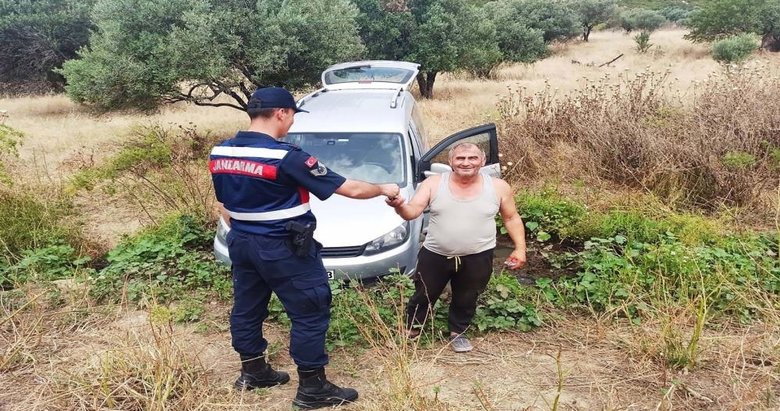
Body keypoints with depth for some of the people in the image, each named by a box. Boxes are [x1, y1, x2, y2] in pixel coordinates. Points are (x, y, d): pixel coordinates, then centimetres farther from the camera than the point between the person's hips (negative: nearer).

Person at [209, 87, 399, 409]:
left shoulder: (219, 153, 1)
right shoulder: (287, 158, -21)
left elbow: (224, 205, 12)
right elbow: (350, 189, -17)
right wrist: (383, 189, 0)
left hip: (241, 243, 8)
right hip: (284, 249, -8)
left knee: (246, 307, 19)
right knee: (310, 313, 3)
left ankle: (252, 372, 36)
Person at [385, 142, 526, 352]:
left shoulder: (498, 187, -4)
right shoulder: (433, 183, -6)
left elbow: (512, 218, 6)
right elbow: (412, 211, -15)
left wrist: (520, 248, -2)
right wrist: (400, 206, -37)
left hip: (477, 258, 0)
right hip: (434, 255, 0)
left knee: (466, 300, 16)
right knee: (423, 296, 14)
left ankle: (457, 333, 40)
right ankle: (411, 330, 38)